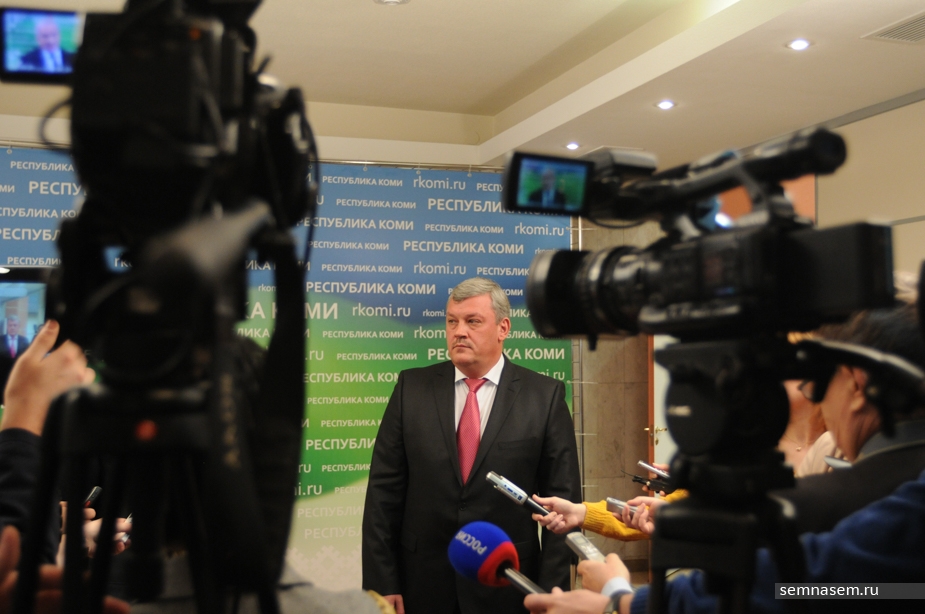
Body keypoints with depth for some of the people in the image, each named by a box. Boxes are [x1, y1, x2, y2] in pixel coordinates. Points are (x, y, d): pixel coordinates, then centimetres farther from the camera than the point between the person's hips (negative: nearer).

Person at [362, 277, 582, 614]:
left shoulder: (545, 396, -4)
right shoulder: (412, 387, 0)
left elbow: (562, 499, -3)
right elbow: (384, 491, -1)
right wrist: (382, 583, -5)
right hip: (423, 584, 2)